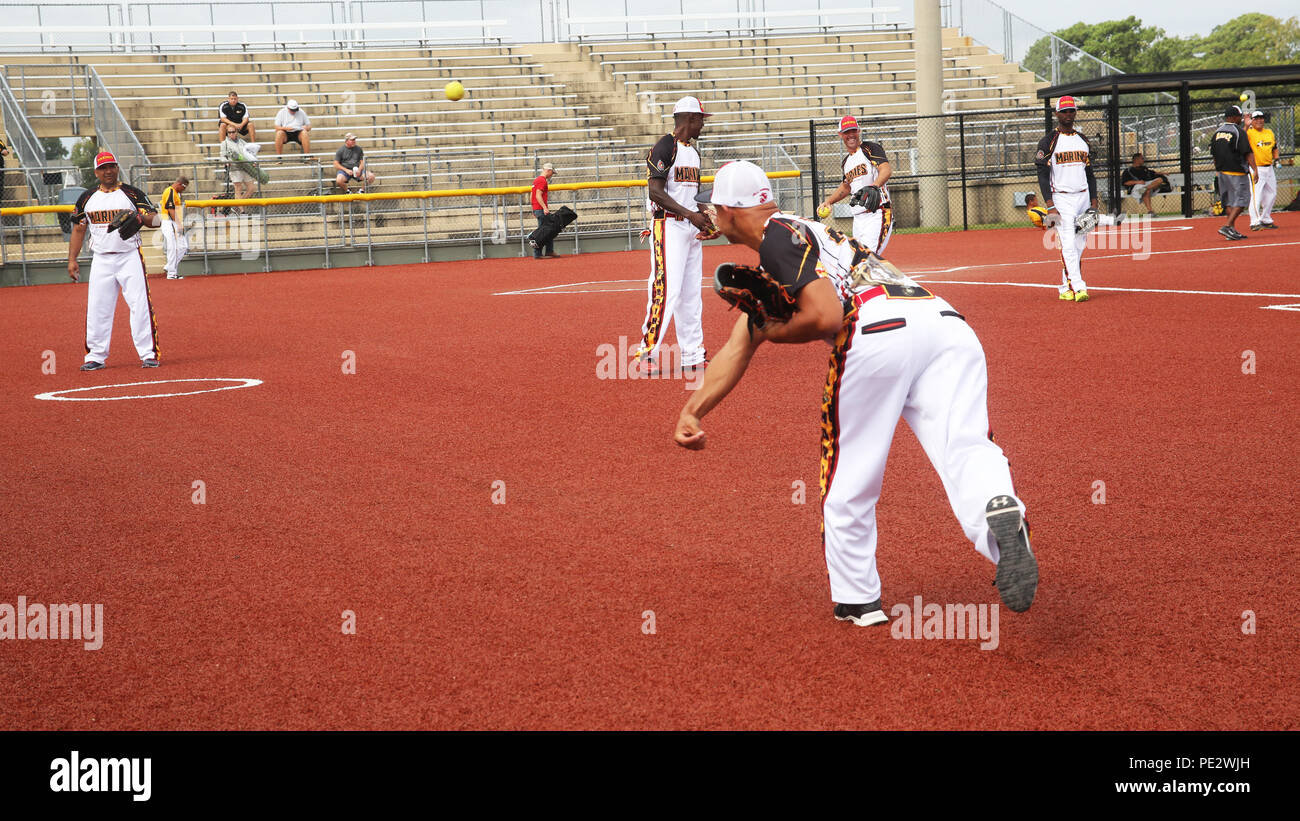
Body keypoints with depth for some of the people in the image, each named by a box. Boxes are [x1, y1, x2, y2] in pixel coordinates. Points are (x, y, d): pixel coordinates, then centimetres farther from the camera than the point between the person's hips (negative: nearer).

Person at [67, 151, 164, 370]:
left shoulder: (133, 194, 2)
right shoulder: (87, 198, 11)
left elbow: (156, 220, -6)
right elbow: (78, 230, 15)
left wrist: (142, 217, -28)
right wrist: (72, 260, 8)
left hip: (129, 256, -3)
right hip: (101, 260, 3)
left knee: (140, 305, -9)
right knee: (97, 308, 2)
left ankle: (148, 353, -4)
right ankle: (96, 356, 10)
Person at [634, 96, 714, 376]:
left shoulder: (693, 152, 19)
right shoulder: (664, 148, -10)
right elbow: (655, 191, -18)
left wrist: (705, 218, 7)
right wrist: (689, 214, -23)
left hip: (692, 228, 9)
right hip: (668, 226, -9)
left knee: (691, 293, 9)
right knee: (666, 290, -14)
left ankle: (691, 355, 13)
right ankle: (647, 354, -10)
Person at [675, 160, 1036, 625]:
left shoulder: (778, 236, 9)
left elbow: (826, 316, -5)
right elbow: (737, 349, 37)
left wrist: (769, 332, 14)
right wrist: (692, 411, 32)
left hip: (879, 330, -8)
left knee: (849, 480, 8)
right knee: (964, 447, -10)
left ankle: (857, 601, 17)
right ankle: (1003, 515, -42)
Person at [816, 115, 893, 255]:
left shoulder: (870, 148, -3)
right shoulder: (846, 161, 19)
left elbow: (886, 169, -21)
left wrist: (874, 186, -40)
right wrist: (828, 201, 20)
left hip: (878, 214, -8)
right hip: (858, 218, 8)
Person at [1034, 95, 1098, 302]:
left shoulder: (1083, 141, 16)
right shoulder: (1048, 142, -1)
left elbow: (1090, 172, 19)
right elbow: (1042, 173, -7)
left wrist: (1094, 200, 10)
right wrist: (1049, 202, -16)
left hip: (1083, 197, 6)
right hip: (1061, 199, -6)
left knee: (1079, 246, 5)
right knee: (1068, 245, -14)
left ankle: (1065, 289, 12)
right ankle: (1078, 287, -21)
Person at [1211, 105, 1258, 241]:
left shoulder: (1217, 131, 9)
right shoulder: (1239, 131, -11)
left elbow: (1213, 153, 16)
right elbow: (1248, 153, -17)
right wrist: (1254, 170, -19)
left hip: (1221, 172, 7)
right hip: (1237, 172, -7)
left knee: (1228, 201, 12)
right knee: (1241, 200, -4)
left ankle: (1232, 230, 12)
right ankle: (1227, 226, -16)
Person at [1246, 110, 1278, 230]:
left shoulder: (1269, 132, 13)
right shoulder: (1249, 133, -7)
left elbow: (1274, 147, 24)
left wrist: (1276, 159, 11)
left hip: (1269, 168, 7)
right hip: (1256, 168, -7)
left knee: (1271, 194, 13)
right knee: (1256, 195, -11)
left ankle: (1266, 219, 27)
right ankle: (1255, 222, -8)